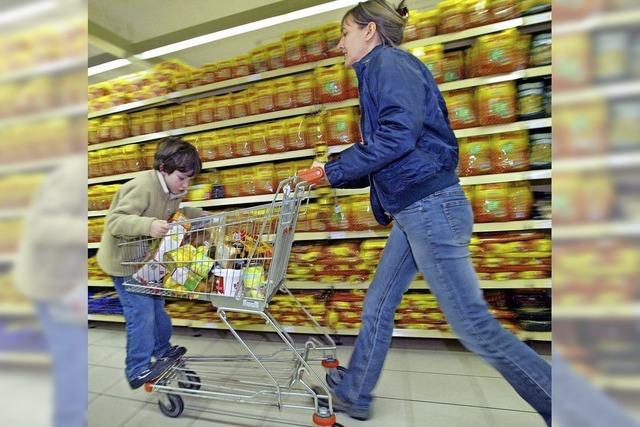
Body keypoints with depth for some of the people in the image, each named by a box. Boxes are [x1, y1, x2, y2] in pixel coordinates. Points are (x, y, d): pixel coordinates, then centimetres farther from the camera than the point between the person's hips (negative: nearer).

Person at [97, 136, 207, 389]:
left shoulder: (172, 189, -3)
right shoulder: (143, 187, -31)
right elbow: (114, 221, -34)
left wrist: (197, 214, 1)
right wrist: (149, 225, -50)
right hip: (124, 259, -9)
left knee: (156, 304, 19)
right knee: (141, 311, -6)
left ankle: (163, 350, 37)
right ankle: (138, 370, 11)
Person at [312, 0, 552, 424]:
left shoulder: (390, 62, -4)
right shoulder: (380, 72, 24)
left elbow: (398, 136, -20)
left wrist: (334, 170, -10)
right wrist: (333, 172, 17)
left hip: (430, 206, -10)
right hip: (413, 211, 10)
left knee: (473, 324, -1)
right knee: (377, 308, 15)